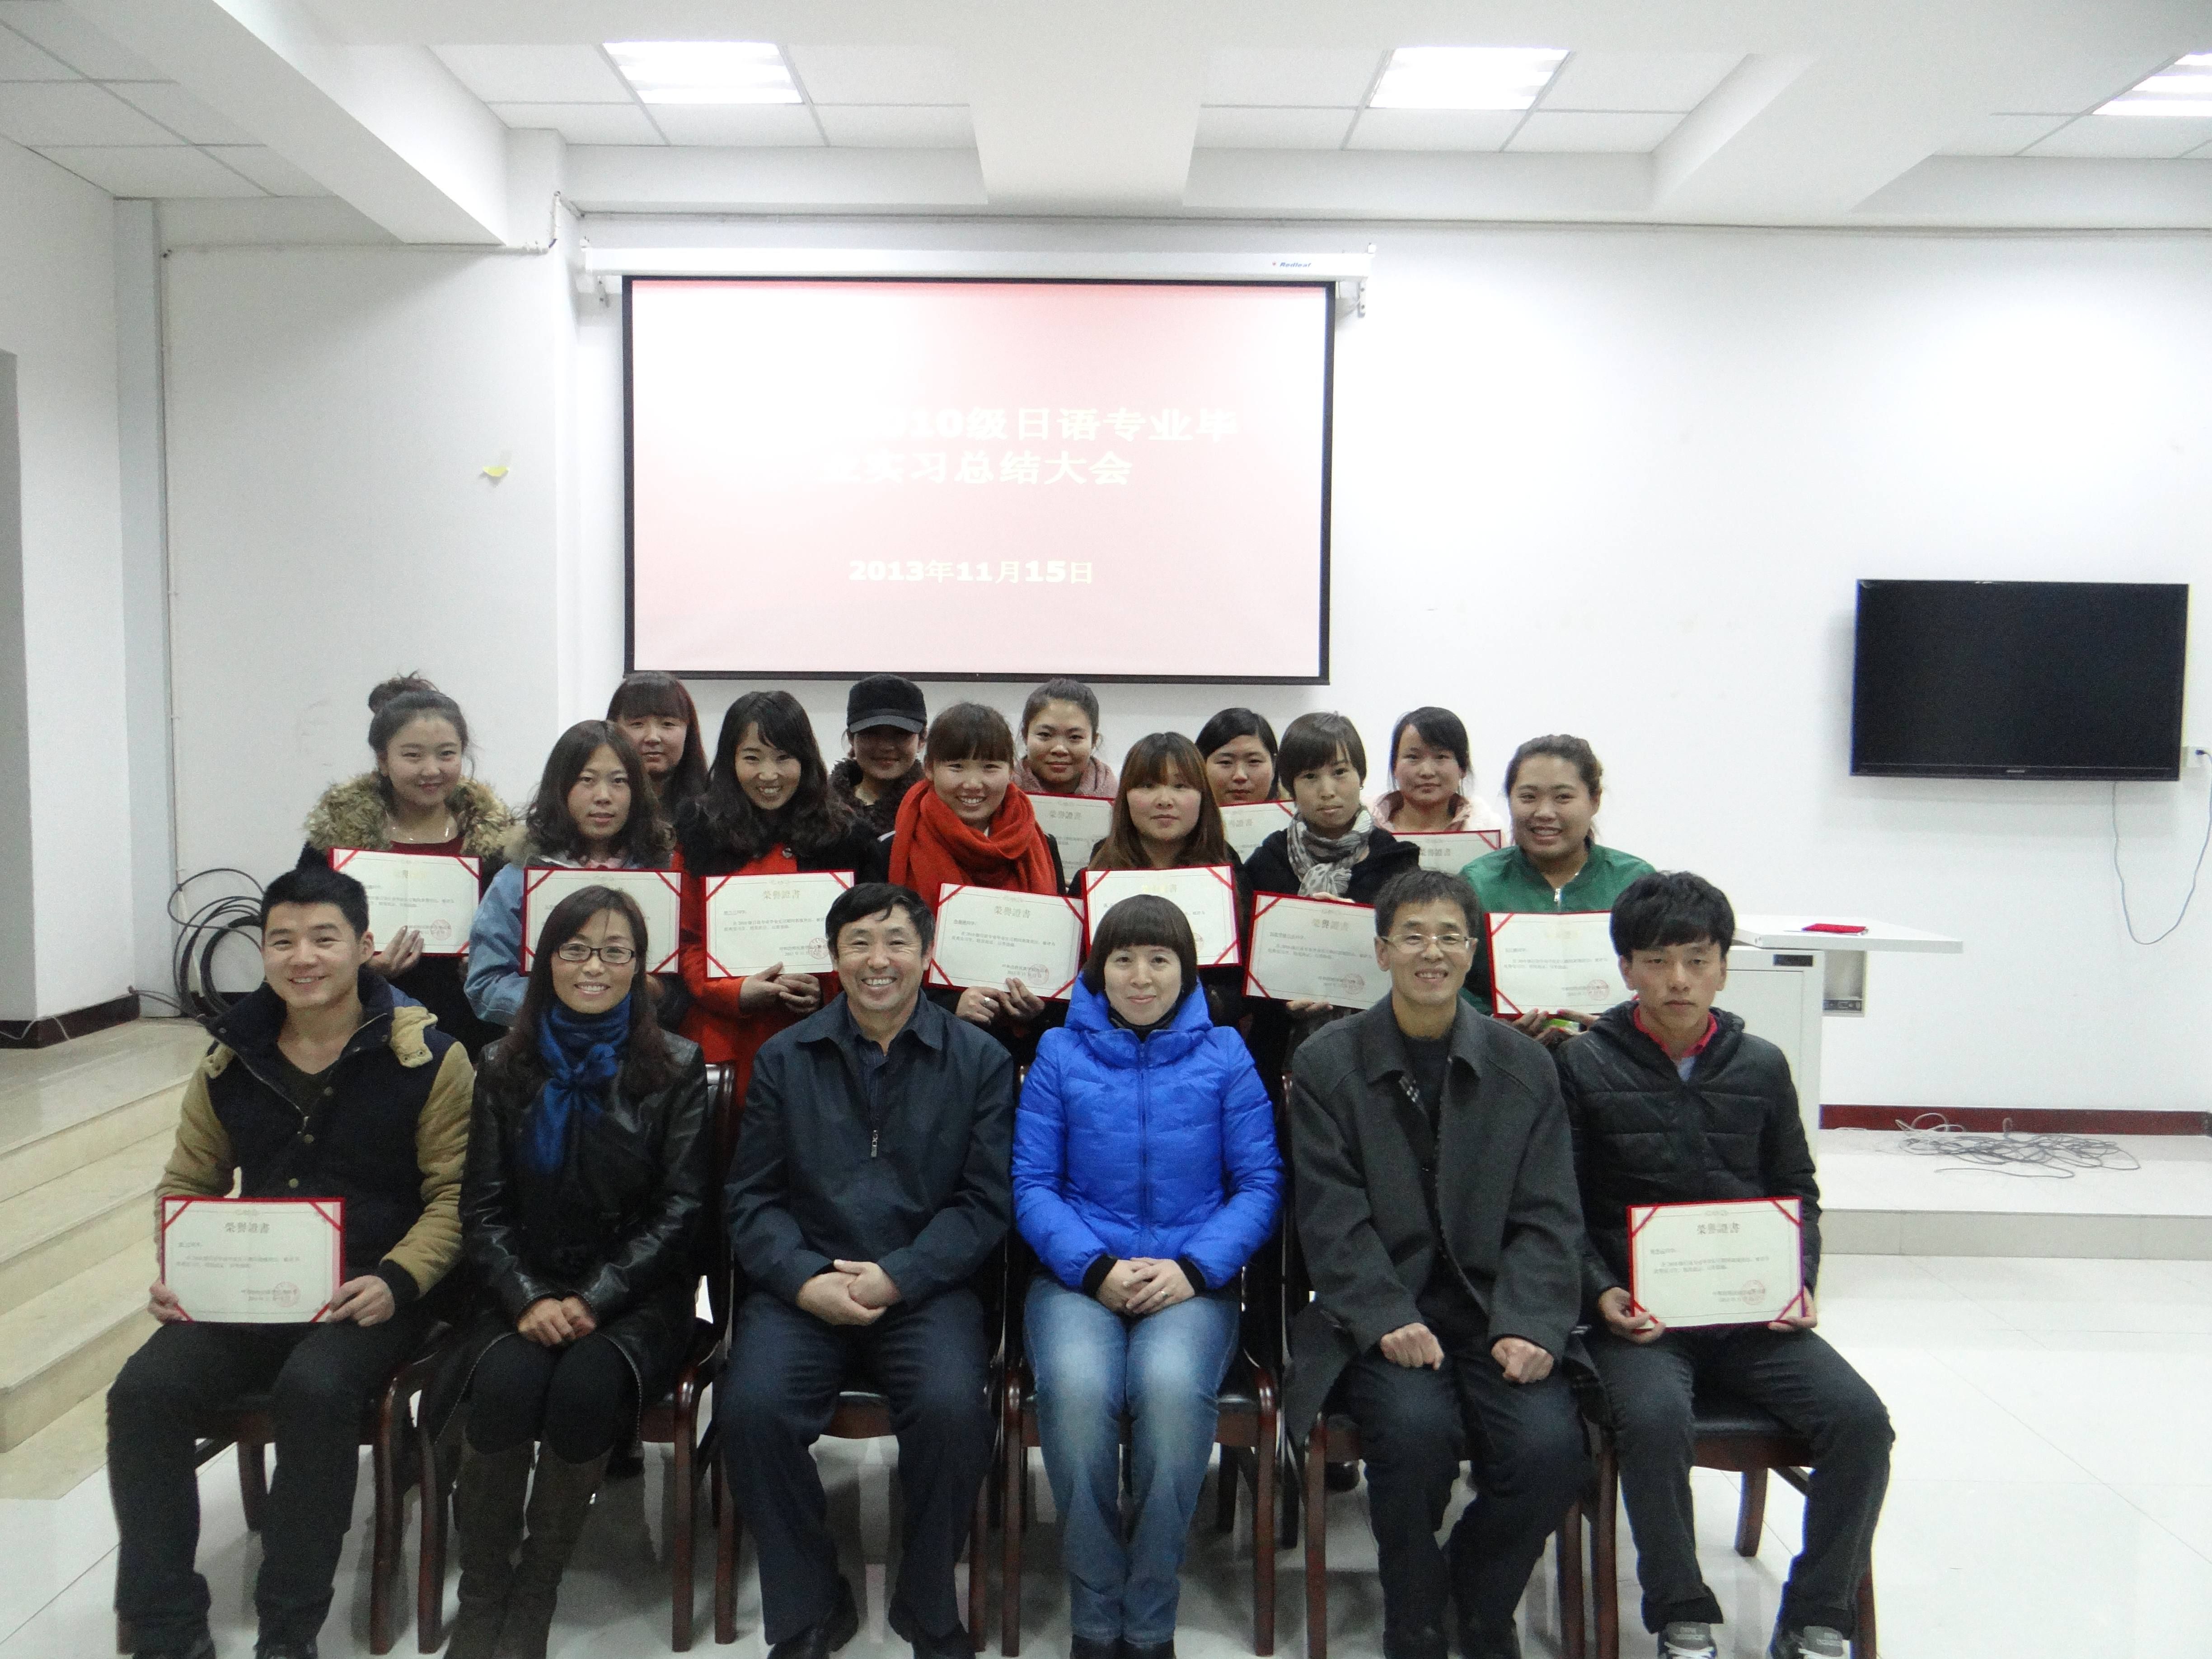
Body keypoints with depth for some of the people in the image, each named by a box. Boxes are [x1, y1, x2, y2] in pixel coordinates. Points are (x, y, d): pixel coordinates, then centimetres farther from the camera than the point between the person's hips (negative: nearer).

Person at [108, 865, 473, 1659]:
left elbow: (455, 1192, -7)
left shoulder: (428, 1056, -7)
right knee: (143, 1391, -19)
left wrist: (395, 1280, -21)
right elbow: (188, 1184, 17)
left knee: (315, 1390, -32)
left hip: (372, 1294, -4)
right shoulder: (229, 1058, 7)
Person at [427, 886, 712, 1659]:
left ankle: (536, 1593, -9)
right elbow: (483, 1209, 4)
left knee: (585, 1387, -31)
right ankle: (481, 1589, -7)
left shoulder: (676, 1068, 0)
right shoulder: (506, 1067, 8)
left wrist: (593, 1300, -15)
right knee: (506, 1382, -29)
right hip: (525, 1293, 2)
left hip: (637, 1297, -1)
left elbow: (681, 1210, -4)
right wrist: (529, 1299, -14)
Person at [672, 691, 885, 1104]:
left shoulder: (846, 838, 7)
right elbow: (683, 939, 4)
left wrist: (827, 990, -10)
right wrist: (736, 992, -12)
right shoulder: (701, 834, 6)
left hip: (818, 1041, 0)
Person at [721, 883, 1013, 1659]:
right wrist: (804, 1279, -10)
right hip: (804, 1285, 2)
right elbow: (751, 1196, 7)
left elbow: (986, 1202, 0)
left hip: (928, 1285, -1)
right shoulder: (785, 1058, 11)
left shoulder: (979, 1060, 5)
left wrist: (896, 1276, -13)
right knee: (750, 1407, -25)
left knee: (953, 1408, -29)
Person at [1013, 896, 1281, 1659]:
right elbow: (1031, 1183, 4)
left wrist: (1193, 1268, -11)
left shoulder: (1224, 1055, 9)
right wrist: (1097, 1269, -12)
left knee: (1172, 1386, -34)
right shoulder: (1060, 1053, 9)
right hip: (1079, 1273, 1)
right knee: (1076, 1386, -33)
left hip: (1192, 1277, 0)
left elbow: (1260, 1184, 4)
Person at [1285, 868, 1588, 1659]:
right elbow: (1333, 1222, -5)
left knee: (1551, 1447, -22)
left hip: (1491, 1310, 2)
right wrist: (1388, 1322, -18)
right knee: (1415, 1426, -29)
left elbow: (1548, 1219, 4)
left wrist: (1530, 1326, -12)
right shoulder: (1325, 1065, 1)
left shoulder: (1524, 1068, 7)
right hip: (1374, 1316, -2)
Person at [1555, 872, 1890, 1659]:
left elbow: (1799, 1190, 17)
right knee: (1655, 1419, -32)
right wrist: (1602, 1292, -13)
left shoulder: (1761, 1066, 8)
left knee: (1859, 1417, -19)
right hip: (1638, 1313, -3)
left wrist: (1800, 1283, 2)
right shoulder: (1585, 1066, -1)